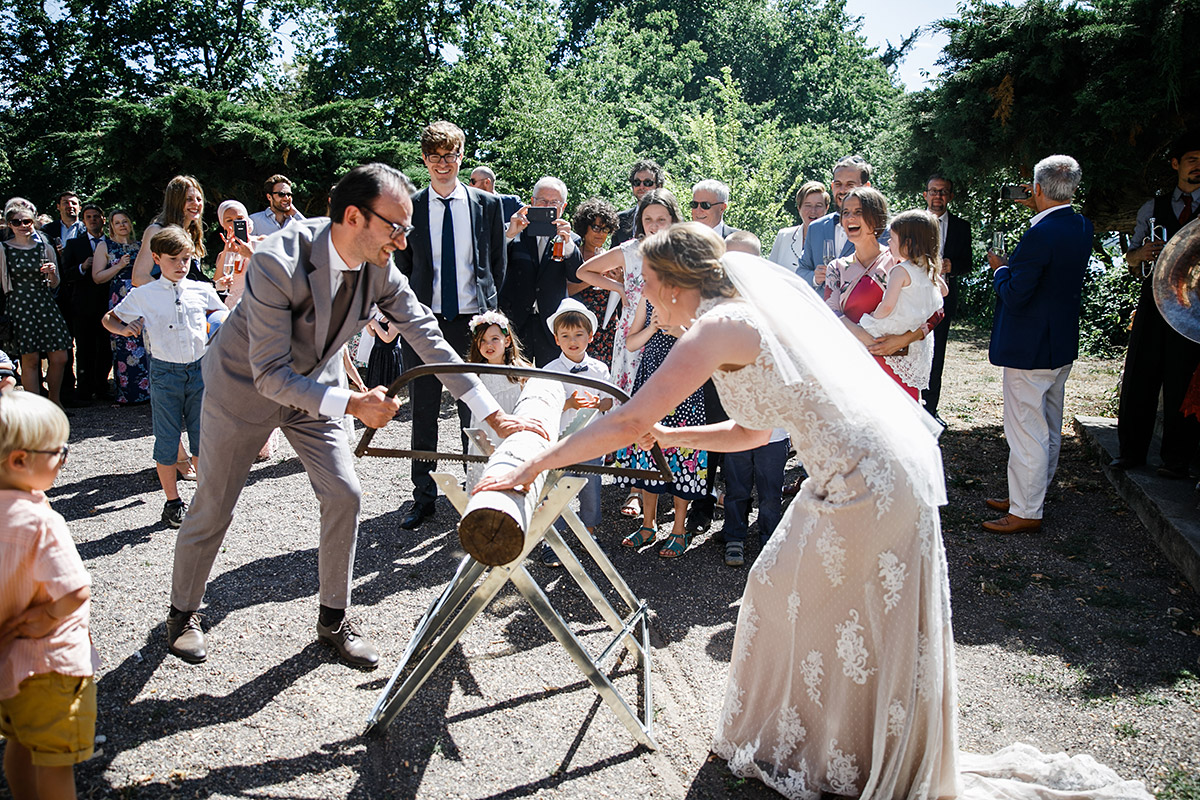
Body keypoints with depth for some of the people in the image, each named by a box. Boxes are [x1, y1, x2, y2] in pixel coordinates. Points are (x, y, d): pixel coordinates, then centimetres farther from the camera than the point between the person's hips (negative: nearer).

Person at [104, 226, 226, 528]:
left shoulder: (202, 291, 4)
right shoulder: (142, 296, 1)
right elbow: (109, 318, 13)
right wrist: (123, 328, -7)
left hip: (200, 368, 1)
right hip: (165, 373, -1)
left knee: (203, 436, 6)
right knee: (167, 441, 5)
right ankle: (172, 501, 18)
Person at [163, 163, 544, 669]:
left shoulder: (379, 266, -18)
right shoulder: (278, 263, -35)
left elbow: (430, 339, -13)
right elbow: (271, 375, -32)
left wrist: (495, 416, -15)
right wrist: (353, 404, -38)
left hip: (313, 387, 5)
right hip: (245, 384, -4)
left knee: (344, 495, -2)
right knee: (213, 507, 7)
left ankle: (333, 618, 17)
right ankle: (182, 613, 33)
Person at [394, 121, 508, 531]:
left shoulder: (487, 204, 6)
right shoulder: (410, 207, 5)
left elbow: (497, 263, 9)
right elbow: (402, 265, 8)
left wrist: (487, 308, 2)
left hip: (472, 319, 0)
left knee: (474, 411, 6)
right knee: (423, 413, 6)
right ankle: (423, 496, 16)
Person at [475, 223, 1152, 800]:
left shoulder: (719, 324, -14)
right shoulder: (754, 307, 14)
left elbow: (628, 421, -20)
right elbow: (752, 431, 19)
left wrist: (527, 470, -12)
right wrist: (669, 437, 17)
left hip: (870, 481, -9)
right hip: (862, 469, 9)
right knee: (786, 588, 19)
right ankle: (785, 744, 39)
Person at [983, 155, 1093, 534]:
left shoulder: (1040, 235, -24)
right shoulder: (1082, 226, 3)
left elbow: (1014, 297, -23)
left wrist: (1000, 268, -4)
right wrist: (1039, 211, 27)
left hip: (1030, 347, -10)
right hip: (1063, 345, 10)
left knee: (1026, 431, -2)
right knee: (1049, 428, 18)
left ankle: (1026, 512, 6)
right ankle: (1030, 494, 33)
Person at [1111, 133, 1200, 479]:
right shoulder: (1152, 208, 14)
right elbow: (1131, 259, 13)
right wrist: (1142, 253, -9)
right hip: (1153, 304, 2)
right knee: (1139, 376, 3)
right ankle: (1131, 451, 14)